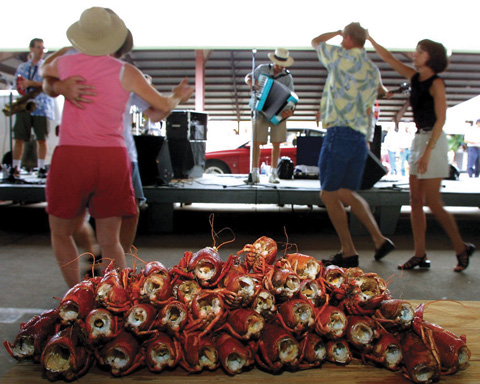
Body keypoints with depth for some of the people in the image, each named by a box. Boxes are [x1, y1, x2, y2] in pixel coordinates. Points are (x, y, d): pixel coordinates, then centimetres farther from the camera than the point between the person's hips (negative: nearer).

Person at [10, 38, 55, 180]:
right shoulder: (22, 67, 18)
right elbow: (18, 85, 20)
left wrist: (30, 83, -14)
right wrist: (21, 87, -2)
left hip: (41, 108, -2)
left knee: (41, 139, -2)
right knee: (19, 138, -2)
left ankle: (41, 168, 8)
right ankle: (15, 169, 3)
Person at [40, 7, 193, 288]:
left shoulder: (66, 62, 9)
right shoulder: (126, 72, 3)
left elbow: (44, 70, 34)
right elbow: (164, 106, 9)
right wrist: (178, 97, 31)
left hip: (72, 156, 0)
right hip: (112, 158, 0)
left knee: (61, 232, 20)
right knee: (110, 242, 12)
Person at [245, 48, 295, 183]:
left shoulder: (288, 77, 2)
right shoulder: (262, 69, 3)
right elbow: (248, 77, 17)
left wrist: (290, 110, -20)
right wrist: (251, 82, -7)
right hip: (261, 111, -1)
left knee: (276, 143, 1)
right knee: (256, 142, -5)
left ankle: (273, 174, 10)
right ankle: (255, 172, 4)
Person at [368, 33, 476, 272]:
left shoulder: (436, 83, -10)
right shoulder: (415, 78, 11)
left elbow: (441, 119, -16)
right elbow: (389, 59, 18)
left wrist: (428, 151, -21)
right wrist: (370, 39, 16)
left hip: (433, 141, -8)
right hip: (419, 139, 8)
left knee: (432, 202, -6)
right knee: (415, 201, 5)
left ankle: (461, 248, 11)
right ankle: (420, 255, 10)